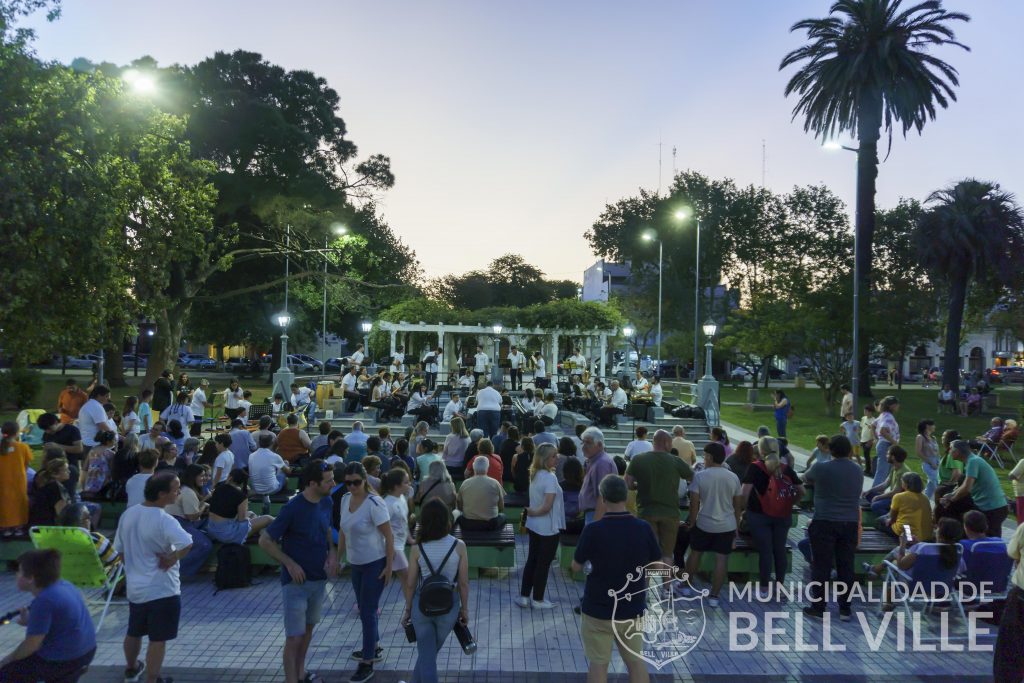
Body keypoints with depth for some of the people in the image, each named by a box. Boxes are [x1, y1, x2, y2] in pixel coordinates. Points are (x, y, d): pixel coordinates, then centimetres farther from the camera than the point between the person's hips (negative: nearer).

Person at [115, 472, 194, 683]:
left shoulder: (128, 514, 0)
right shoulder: (164, 520, -24)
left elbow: (119, 549, 11)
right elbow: (187, 544, -41)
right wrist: (171, 560, -24)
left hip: (135, 587, 8)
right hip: (162, 590, -8)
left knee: (134, 632, 26)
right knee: (158, 640, 5)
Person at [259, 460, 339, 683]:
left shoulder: (327, 502, -4)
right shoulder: (293, 508, -22)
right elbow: (264, 541, -15)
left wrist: (332, 551, -3)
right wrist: (290, 563, -18)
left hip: (319, 578, 6)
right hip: (296, 581, -6)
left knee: (308, 628, 21)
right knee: (294, 637, -2)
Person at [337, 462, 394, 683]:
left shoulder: (374, 503, -22)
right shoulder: (345, 499, -1)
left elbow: (389, 536, -18)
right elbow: (343, 530, 12)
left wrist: (389, 566, -17)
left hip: (375, 564, -7)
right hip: (356, 564, 7)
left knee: (367, 611, -1)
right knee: (364, 608, 20)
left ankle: (367, 664, 11)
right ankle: (374, 648, 39)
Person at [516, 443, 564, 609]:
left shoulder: (535, 475, 6)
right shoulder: (550, 478, -21)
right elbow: (547, 506, -24)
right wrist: (533, 513, -10)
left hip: (534, 526, 8)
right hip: (548, 528, -8)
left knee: (531, 561, 16)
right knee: (543, 564, 6)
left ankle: (524, 596, 22)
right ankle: (537, 600, 17)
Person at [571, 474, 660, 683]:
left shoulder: (593, 530, -18)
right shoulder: (643, 528, -10)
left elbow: (576, 567, -5)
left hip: (598, 609, -3)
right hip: (633, 609, 3)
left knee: (598, 664, 10)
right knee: (636, 661, 16)